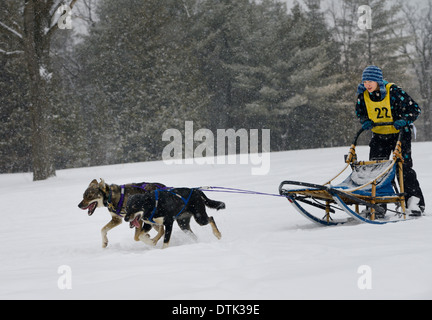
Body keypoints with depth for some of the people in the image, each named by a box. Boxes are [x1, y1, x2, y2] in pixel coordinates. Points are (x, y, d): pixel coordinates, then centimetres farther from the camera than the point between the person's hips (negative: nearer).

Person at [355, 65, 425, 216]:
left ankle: (415, 201, -8)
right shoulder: (363, 95, -7)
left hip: (399, 133, -5)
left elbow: (415, 109, -13)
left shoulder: (394, 92, -20)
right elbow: (360, 112, 12)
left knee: (404, 166, -12)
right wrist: (366, 121, -9)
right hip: (379, 135, 5)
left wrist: (404, 120, -30)